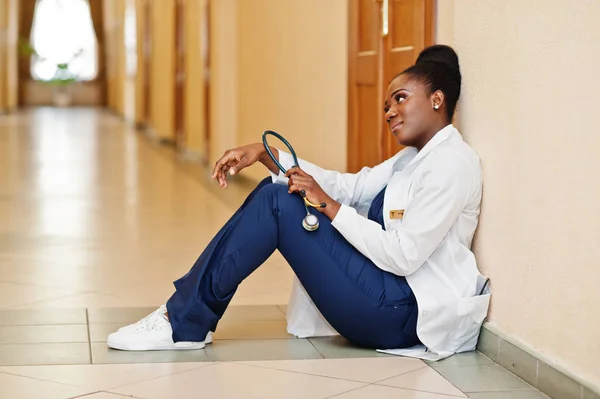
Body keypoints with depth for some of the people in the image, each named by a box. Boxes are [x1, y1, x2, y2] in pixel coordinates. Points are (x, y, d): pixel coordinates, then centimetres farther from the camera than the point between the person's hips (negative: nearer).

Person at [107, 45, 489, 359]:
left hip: (402, 312, -10)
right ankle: (186, 314, 2)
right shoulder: (415, 158, 17)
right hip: (387, 293, 10)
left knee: (278, 203, -15)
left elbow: (403, 256, -21)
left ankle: (186, 323, -8)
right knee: (275, 190, 5)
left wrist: (327, 205, -16)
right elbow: (351, 186, 9)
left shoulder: (452, 164, -14)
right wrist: (267, 154, -2)